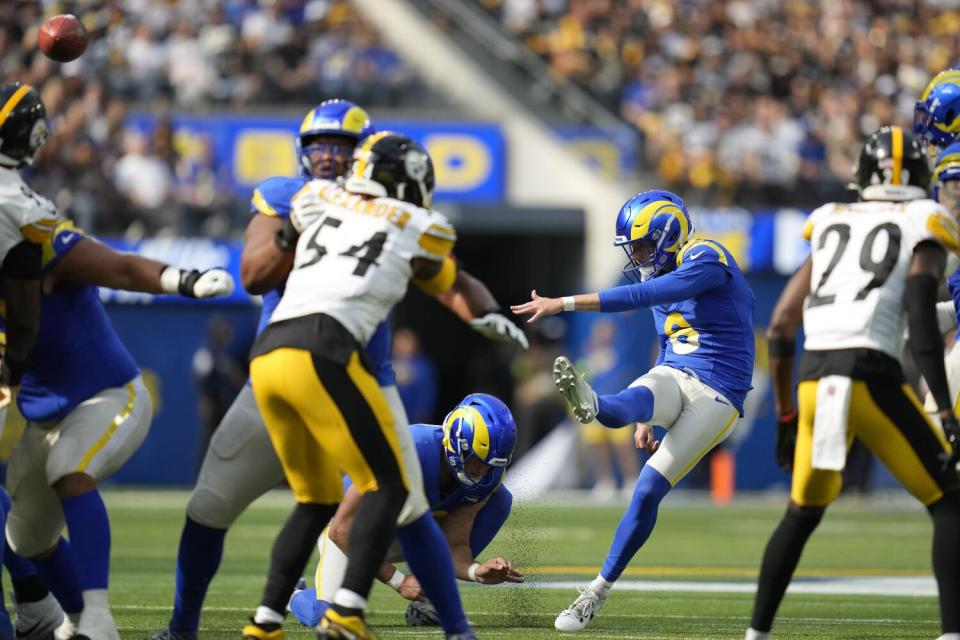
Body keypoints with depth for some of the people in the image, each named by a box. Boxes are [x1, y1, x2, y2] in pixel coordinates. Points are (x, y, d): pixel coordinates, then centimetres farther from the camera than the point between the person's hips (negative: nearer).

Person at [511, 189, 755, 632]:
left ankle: (598, 592, -11)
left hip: (716, 395, -7)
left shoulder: (707, 260, -13)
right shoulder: (663, 277, 16)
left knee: (648, 491, -15)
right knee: (636, 399, -31)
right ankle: (591, 406, -65)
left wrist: (562, 304, -27)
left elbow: (639, 296, -24)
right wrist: (647, 422, 22)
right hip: (673, 379, 7)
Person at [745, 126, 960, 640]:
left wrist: (786, 416, 30)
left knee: (803, 513, 25)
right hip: (871, 376, -5)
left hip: (813, 380, 5)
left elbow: (780, 328, 21)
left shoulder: (831, 226, 24)